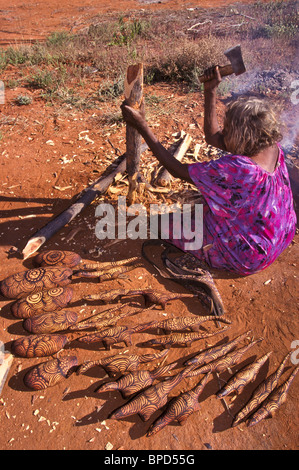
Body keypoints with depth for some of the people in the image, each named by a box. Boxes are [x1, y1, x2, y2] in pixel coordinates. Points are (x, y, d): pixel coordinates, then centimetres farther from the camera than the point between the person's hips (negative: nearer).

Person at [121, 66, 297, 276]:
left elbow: (177, 169, -25)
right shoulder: (272, 147, -12)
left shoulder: (235, 169, -38)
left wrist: (141, 125, -22)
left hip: (248, 258, -8)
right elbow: (212, 136, 1)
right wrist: (210, 91, -2)